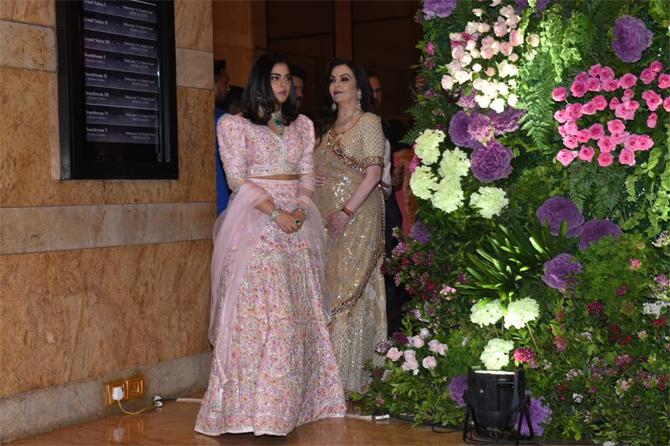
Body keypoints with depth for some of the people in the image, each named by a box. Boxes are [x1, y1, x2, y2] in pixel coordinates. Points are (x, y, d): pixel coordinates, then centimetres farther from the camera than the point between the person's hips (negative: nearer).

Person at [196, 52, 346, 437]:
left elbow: (308, 176, 12)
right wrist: (276, 212, -15)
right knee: (259, 312, -11)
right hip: (257, 224, -4)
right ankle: (256, 405, -8)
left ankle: (296, 400, 11)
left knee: (300, 313, 3)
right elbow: (237, 179, -5)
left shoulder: (303, 125, 17)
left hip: (298, 224, 5)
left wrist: (300, 209, -8)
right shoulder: (235, 125, 3)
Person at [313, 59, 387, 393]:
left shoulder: (368, 122, -3)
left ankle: (353, 376, -1)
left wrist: (347, 212, -17)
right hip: (325, 217, 7)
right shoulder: (327, 126, 18)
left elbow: (373, 172, -11)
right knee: (330, 288, 6)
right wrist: (309, 179, 2)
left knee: (351, 289, -7)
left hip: (357, 216, -7)